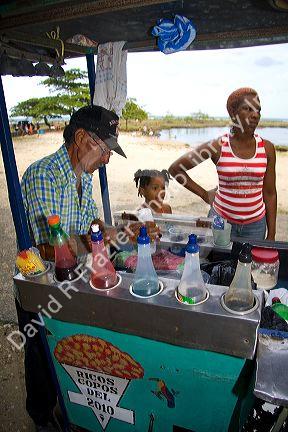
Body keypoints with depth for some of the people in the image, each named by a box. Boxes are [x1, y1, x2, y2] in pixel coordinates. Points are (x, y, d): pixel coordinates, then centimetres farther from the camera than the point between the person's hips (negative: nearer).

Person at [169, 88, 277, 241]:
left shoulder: (267, 148, -3)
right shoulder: (218, 146, -12)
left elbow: (270, 193, 2)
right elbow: (175, 168, -7)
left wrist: (271, 235, 3)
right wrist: (204, 194, -5)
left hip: (256, 224, 3)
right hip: (221, 220, -2)